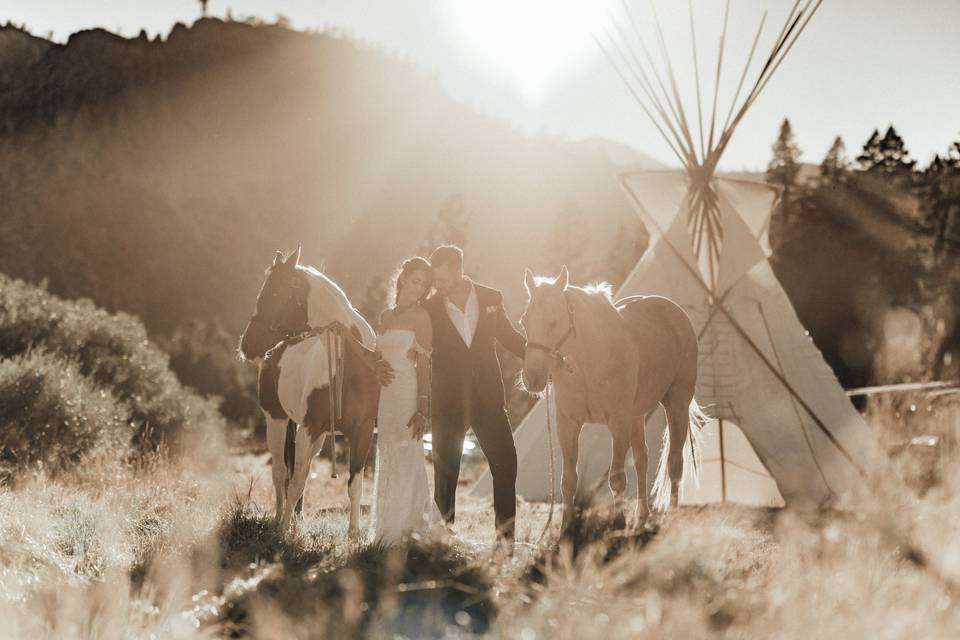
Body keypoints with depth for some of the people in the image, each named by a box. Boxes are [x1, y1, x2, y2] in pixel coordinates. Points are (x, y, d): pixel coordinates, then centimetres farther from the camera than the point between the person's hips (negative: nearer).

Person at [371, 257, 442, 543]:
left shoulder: (420, 316, -3)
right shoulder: (386, 315, 16)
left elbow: (424, 363, -8)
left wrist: (424, 407, -15)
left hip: (407, 392, -7)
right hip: (384, 392, 7)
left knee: (401, 460, -4)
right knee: (387, 460, 10)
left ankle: (395, 530, 0)